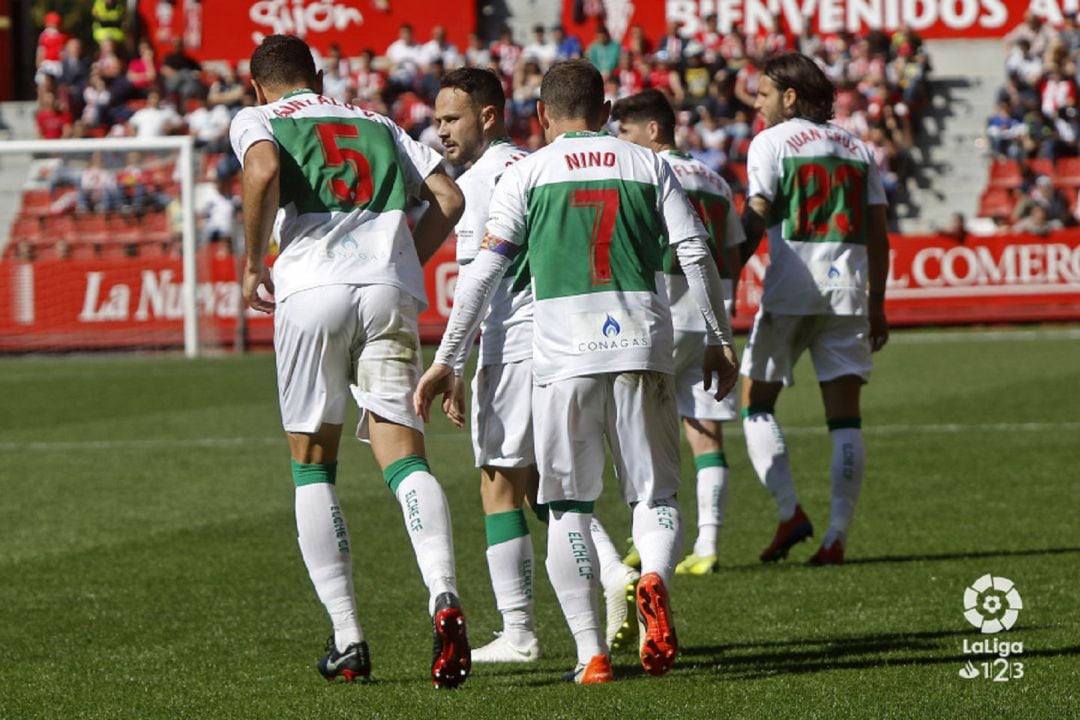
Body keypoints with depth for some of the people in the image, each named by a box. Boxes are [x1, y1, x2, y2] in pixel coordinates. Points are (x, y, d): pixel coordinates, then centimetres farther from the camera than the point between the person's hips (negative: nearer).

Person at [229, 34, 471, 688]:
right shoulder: (376, 123, 27)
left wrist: (253, 263, 2)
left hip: (313, 290, -2)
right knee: (403, 458, -5)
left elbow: (263, 173, -9)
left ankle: (348, 639, 4)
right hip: (392, 291, 2)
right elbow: (449, 198, 16)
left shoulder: (257, 119, 15)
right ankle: (444, 596, -31)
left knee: (313, 467, 10)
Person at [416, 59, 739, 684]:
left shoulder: (527, 173, 7)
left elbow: (485, 271, 2)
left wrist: (446, 360, 6)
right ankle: (655, 578, -23)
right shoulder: (647, 165, 12)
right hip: (643, 346, 1)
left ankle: (592, 654, -1)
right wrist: (721, 340, 16)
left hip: (564, 352, -1)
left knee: (570, 509, 7)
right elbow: (697, 256, 7)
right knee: (656, 496, 9)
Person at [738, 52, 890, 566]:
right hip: (847, 291, 4)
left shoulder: (770, 142, 0)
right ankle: (837, 536, -3)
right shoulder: (856, 148, 15)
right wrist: (876, 306, 17)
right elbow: (878, 236, 13)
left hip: (789, 290, -4)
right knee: (844, 417, 2)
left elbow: (753, 222, -8)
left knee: (756, 404, 8)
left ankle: (789, 512, -6)